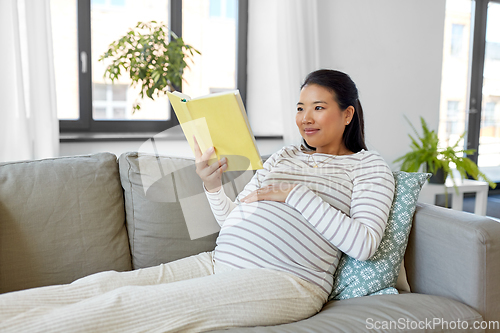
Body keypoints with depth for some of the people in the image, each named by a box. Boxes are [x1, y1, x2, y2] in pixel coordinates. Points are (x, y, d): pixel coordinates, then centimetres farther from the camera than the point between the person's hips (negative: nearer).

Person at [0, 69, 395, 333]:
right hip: (219, 262, 6)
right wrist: (213, 185, 1)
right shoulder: (283, 156, 23)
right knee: (103, 283, -13)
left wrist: (295, 193, -10)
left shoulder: (368, 165, 8)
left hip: (287, 279, -6)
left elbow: (364, 244, -9)